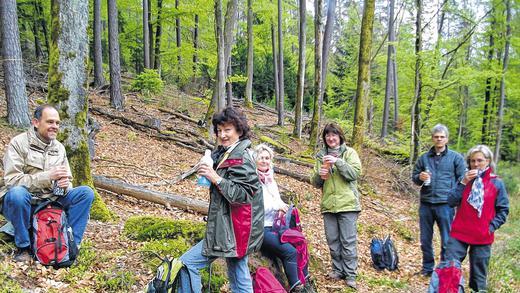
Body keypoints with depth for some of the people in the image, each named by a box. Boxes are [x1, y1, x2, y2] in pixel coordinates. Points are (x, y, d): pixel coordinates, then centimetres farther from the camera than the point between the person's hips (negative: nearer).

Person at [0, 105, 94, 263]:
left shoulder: (59, 147, 9)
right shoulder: (19, 143, -8)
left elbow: (67, 181, 12)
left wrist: (65, 185, -14)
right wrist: (47, 176, -27)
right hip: (23, 203, -4)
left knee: (86, 192, -13)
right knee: (17, 193, -37)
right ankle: (23, 247, -17)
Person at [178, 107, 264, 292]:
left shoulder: (242, 159, -15)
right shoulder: (224, 154, 14)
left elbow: (243, 195, -23)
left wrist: (216, 179, -24)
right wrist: (208, 174, 10)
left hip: (232, 229, -9)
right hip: (228, 228, 9)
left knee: (188, 263, -5)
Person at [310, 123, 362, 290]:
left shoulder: (349, 153, 3)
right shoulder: (321, 156, 13)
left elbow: (355, 173, -11)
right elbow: (315, 182, 14)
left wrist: (337, 162, -20)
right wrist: (319, 175, -8)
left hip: (347, 204, -4)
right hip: (328, 205, 4)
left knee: (348, 241, -2)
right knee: (333, 241, 8)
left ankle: (350, 274, 4)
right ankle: (338, 270, 20)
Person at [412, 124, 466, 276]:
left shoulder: (456, 158, 3)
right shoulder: (424, 158, 10)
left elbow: (463, 180, 3)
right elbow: (414, 176, 16)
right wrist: (419, 177, -7)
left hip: (445, 205, -3)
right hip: (425, 204, 3)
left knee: (447, 241, 3)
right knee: (425, 239, 12)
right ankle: (427, 268, 25)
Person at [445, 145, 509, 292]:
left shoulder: (497, 183, 1)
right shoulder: (465, 179, 7)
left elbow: (503, 210, 3)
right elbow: (451, 202, -4)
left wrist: (491, 227, -7)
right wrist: (463, 183, -12)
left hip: (482, 237, -1)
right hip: (459, 233, 1)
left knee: (479, 275, 10)